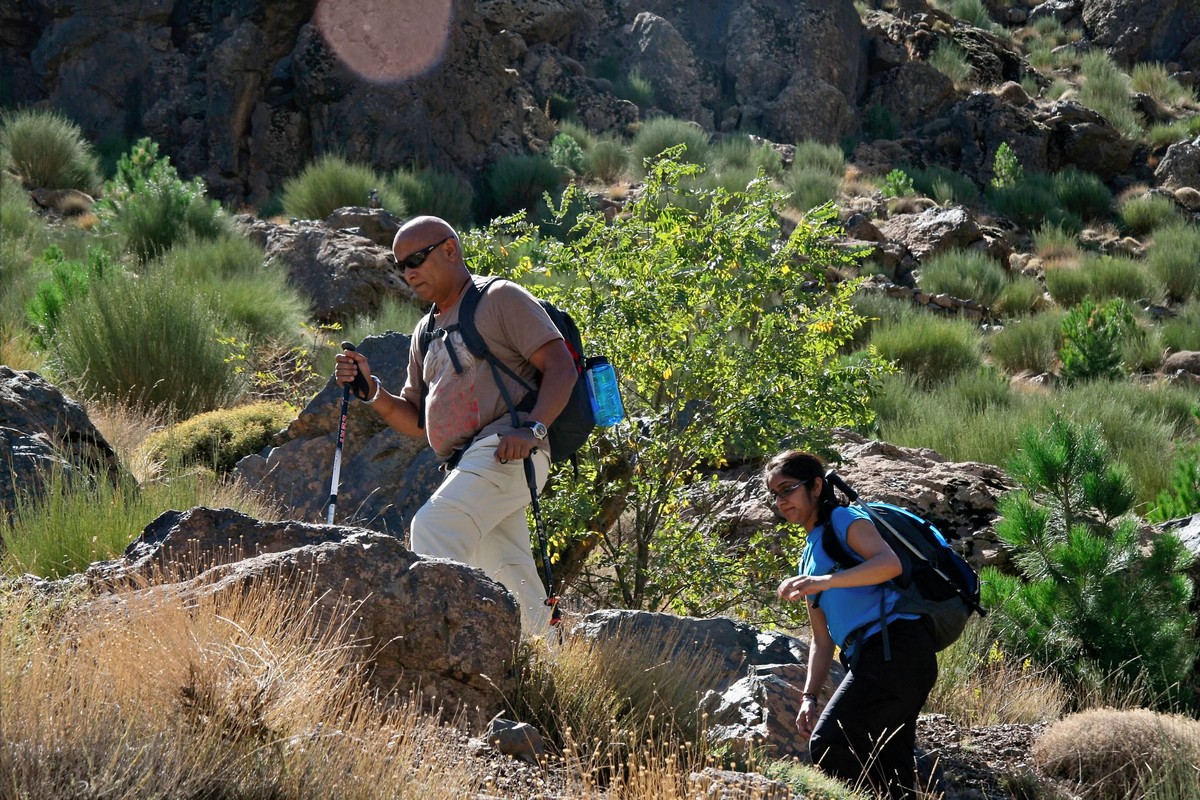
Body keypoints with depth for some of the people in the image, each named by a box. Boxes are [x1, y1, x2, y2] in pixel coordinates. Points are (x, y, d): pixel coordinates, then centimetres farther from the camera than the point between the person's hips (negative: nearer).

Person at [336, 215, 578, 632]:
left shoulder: (500, 298, 4)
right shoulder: (426, 334, 27)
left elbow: (562, 367, -5)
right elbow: (415, 421, 24)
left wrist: (532, 428, -20)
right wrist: (372, 390, 6)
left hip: (505, 452, -8)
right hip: (464, 465, 8)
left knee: (432, 528, -27)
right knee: (511, 594, 3)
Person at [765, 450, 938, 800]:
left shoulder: (844, 519, 1)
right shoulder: (809, 558, 27)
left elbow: (890, 563, -20)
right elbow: (822, 640, 25)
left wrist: (825, 581, -30)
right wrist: (810, 696, 13)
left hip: (895, 649, -9)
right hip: (870, 659, 9)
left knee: (828, 745, -16)